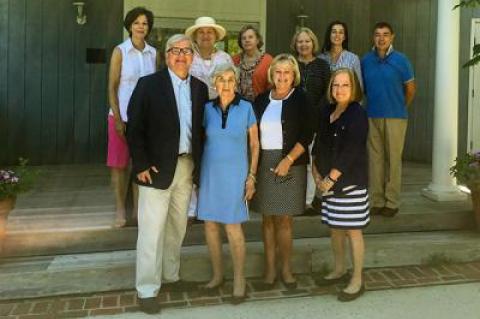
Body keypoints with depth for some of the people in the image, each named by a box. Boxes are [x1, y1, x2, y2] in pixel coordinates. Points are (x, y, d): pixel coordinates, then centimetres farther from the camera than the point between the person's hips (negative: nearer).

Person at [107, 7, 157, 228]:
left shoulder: (153, 53, 6)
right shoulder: (120, 51, -3)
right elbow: (112, 87, -5)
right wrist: (117, 119, -11)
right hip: (122, 115, -3)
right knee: (119, 165, 3)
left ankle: (137, 210, 17)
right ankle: (120, 210, 13)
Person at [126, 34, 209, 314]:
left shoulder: (200, 88, 8)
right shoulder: (149, 84, -5)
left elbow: (202, 127, 11)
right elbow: (134, 127, -8)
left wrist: (200, 164, 4)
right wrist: (141, 165, -13)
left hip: (188, 166, 5)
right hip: (157, 167, -5)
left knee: (178, 226, 15)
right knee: (152, 229, -1)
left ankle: (170, 275, 31)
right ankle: (147, 289, 8)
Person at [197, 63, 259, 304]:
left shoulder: (246, 108, -4)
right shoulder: (207, 109, 2)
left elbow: (254, 145, 0)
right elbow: (201, 140, 9)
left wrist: (252, 176, -5)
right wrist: (197, 174, 5)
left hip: (235, 173, -3)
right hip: (210, 172, 3)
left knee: (233, 227, -5)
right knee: (210, 224, 7)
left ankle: (239, 280, 10)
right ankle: (217, 274, 24)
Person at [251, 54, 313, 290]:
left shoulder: (300, 99, 0)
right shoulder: (261, 100, 9)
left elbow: (306, 135, -5)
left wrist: (288, 160, -15)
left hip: (290, 164, -3)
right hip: (263, 164, 3)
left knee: (283, 219, 0)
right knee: (268, 218, 6)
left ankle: (286, 268, 16)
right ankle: (270, 268, 17)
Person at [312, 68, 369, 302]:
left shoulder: (357, 114, -11)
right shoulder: (327, 112, 11)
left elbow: (350, 152, -17)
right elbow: (318, 145, 13)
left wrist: (331, 178, -16)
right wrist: (317, 173, 2)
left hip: (350, 182, -7)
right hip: (328, 181, 7)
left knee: (352, 230, -1)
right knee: (334, 227, 15)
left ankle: (357, 281, 10)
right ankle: (339, 270, 33)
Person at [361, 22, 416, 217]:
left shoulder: (401, 60, -3)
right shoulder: (365, 61, 4)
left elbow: (410, 89, 6)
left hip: (395, 117, -3)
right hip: (372, 116, 3)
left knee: (393, 159, 0)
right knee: (375, 158, 6)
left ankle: (392, 202, 8)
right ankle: (377, 201, 15)